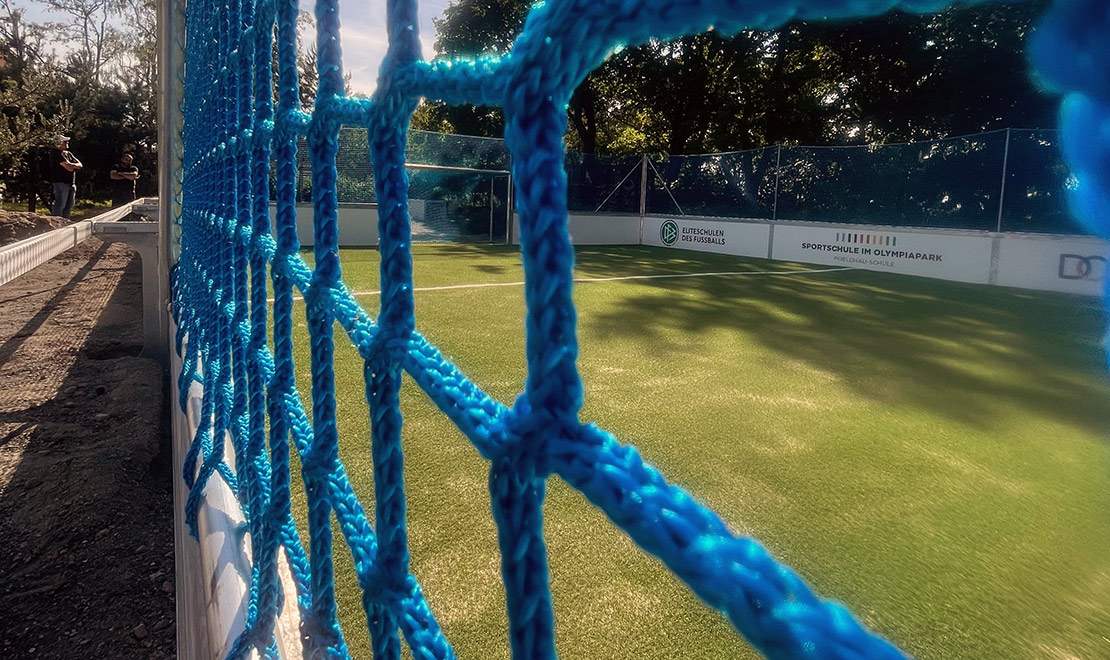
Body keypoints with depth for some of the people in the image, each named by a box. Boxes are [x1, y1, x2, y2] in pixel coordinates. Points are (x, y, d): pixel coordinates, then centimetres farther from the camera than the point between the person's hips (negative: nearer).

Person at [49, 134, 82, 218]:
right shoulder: (56, 153, -9)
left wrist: (72, 165, -11)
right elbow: (69, 168, -18)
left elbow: (80, 165, 9)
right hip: (61, 183, -9)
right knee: (60, 205, -10)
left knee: (69, 206, 12)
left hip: (71, 183, 9)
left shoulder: (68, 154, 18)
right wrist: (75, 166, 3)